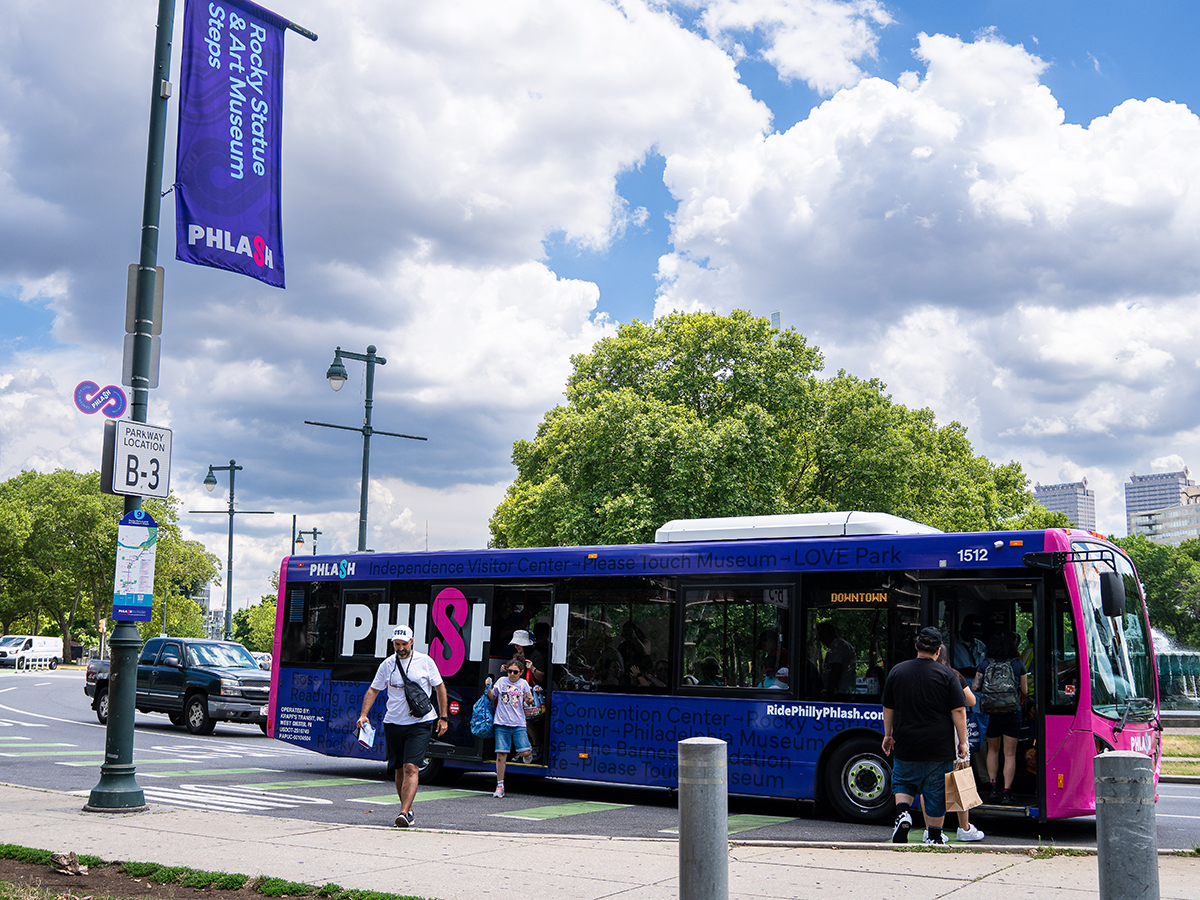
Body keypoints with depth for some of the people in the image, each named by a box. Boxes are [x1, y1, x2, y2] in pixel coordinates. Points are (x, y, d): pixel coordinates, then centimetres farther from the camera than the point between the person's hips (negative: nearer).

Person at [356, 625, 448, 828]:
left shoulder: (425, 661, -2)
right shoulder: (387, 665, 4)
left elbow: (440, 688, 6)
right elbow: (373, 690, 10)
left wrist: (443, 717, 4)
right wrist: (364, 714, -3)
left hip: (420, 723, -3)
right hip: (393, 723, 4)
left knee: (411, 767, -16)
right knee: (399, 769, 10)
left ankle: (403, 813, -21)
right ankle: (408, 810, 25)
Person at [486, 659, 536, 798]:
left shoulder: (523, 683, 4)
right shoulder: (501, 681, 6)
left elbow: (528, 703, 10)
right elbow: (492, 698, 16)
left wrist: (529, 700, -12)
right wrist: (489, 688, -2)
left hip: (518, 723, 0)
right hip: (501, 723, 0)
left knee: (524, 753, -11)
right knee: (501, 755, -3)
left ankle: (529, 750, 27)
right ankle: (500, 786, 5)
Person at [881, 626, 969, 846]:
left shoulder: (897, 671, 2)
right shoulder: (946, 675, -6)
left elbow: (888, 708, 9)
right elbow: (958, 711, -7)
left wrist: (888, 735, 19)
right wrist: (962, 742, 0)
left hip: (906, 746, 2)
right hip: (938, 748, -2)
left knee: (903, 782, 20)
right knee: (936, 790, 9)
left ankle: (902, 812, -5)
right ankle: (934, 837, 15)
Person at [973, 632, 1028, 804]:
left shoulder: (985, 663, -1)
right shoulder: (1018, 664, -2)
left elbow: (975, 687, 2)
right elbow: (1025, 690, 3)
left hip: (991, 713, 1)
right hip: (1012, 713, -1)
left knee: (993, 750, 18)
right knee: (1010, 754, 4)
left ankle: (993, 788, 14)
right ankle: (1007, 792, 0)